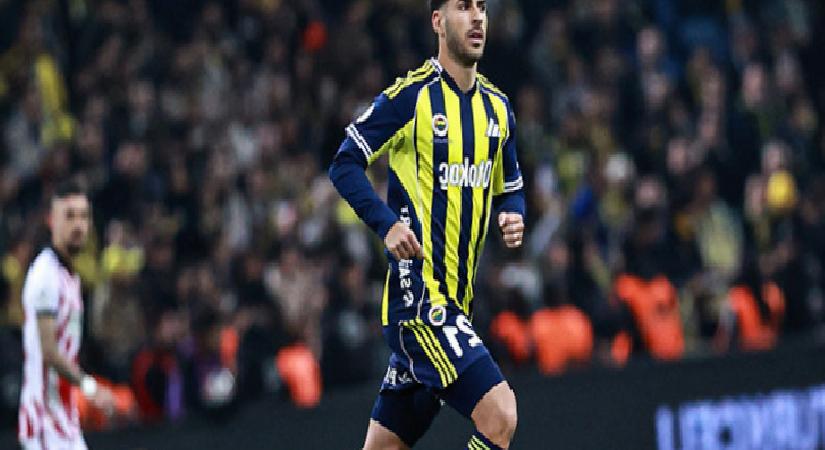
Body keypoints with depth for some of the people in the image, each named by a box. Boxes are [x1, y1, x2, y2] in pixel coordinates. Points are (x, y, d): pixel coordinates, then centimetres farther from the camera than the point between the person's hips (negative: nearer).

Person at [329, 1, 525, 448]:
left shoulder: (497, 106, 13)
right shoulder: (410, 96, -8)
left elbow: (510, 188, 24)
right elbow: (345, 164, -6)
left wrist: (512, 215, 1)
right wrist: (388, 223, -20)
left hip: (457, 299, 8)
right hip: (417, 292, -8)